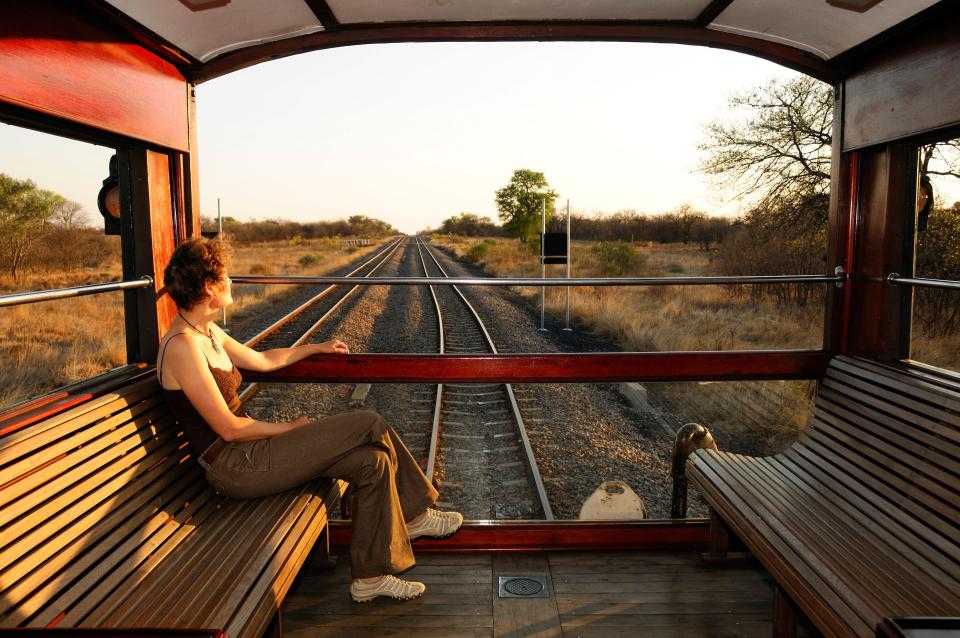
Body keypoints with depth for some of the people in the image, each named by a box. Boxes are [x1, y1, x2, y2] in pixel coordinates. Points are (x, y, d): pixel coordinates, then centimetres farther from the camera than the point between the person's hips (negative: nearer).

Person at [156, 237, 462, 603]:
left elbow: (261, 360, 26)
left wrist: (317, 347, 34)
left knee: (372, 462, -3)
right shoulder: (181, 346, -19)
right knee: (369, 425, -14)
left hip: (248, 450, 10)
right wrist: (288, 428, -8)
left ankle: (370, 578, 7)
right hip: (234, 466, -10)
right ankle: (413, 514, 5)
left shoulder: (208, 333, 10)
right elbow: (228, 428, -20)